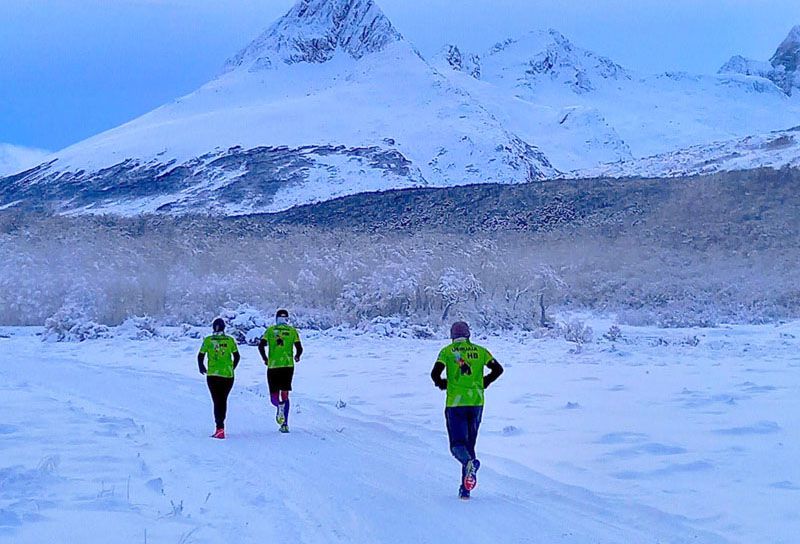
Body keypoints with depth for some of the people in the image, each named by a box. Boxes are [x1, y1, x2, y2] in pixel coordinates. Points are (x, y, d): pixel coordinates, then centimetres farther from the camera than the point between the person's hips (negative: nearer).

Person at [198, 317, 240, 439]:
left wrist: (202, 368, 17)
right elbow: (237, 356, 7)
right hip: (228, 375, 1)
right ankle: (220, 423, 22)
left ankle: (220, 428, -11)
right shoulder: (230, 340, 0)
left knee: (217, 401, 1)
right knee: (223, 400, 16)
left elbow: (200, 356, -1)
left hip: (213, 375, -1)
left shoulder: (208, 340, -3)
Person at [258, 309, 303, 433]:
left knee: (274, 396, 9)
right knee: (285, 395, 10)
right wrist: (297, 357, 21)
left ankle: (279, 405, -28)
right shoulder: (292, 331, 5)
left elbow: (261, 346, -6)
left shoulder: (270, 330, 4)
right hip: (288, 365, 1)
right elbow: (299, 348, -1)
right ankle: (284, 424, -1)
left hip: (273, 366, -1)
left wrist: (265, 359, 10)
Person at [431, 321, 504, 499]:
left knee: (457, 444, 1)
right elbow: (498, 369, 2)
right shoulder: (480, 350, 8)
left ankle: (469, 462, -34)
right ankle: (465, 488, 9)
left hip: (455, 403, -3)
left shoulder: (447, 351, 0)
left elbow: (435, 373, -10)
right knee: (470, 443, 13)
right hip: (476, 402, 3)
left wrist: (441, 384, 10)